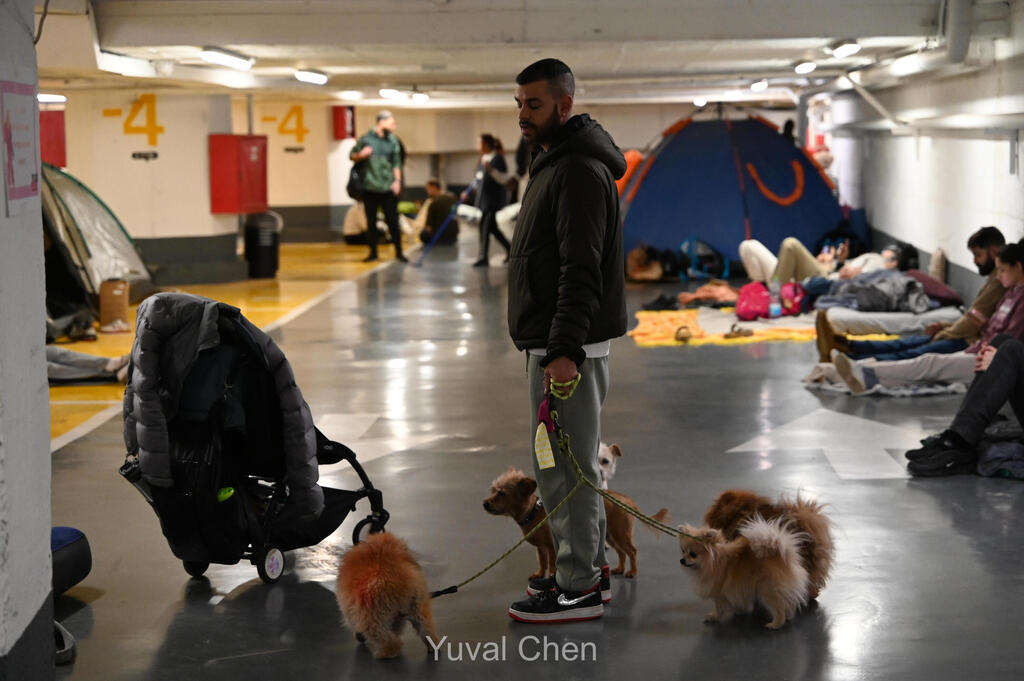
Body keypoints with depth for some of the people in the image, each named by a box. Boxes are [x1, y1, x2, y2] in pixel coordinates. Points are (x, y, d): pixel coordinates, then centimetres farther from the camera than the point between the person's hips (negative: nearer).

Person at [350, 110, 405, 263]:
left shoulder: (393, 140, 6)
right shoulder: (366, 139, 0)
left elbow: (396, 163, 8)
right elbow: (352, 155, 8)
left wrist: (397, 181, -1)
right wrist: (361, 155, -13)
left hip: (388, 188, 1)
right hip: (370, 187, -1)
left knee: (393, 221, -1)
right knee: (371, 221, 6)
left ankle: (398, 252, 7)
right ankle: (373, 253, 16)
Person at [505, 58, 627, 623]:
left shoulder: (579, 172, -17)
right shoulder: (554, 162, 17)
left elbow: (581, 271, -25)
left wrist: (565, 350, -29)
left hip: (568, 348, -11)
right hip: (552, 343, 11)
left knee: (565, 464, -6)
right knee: (571, 460, 17)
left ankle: (579, 588, 0)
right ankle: (587, 565, 27)